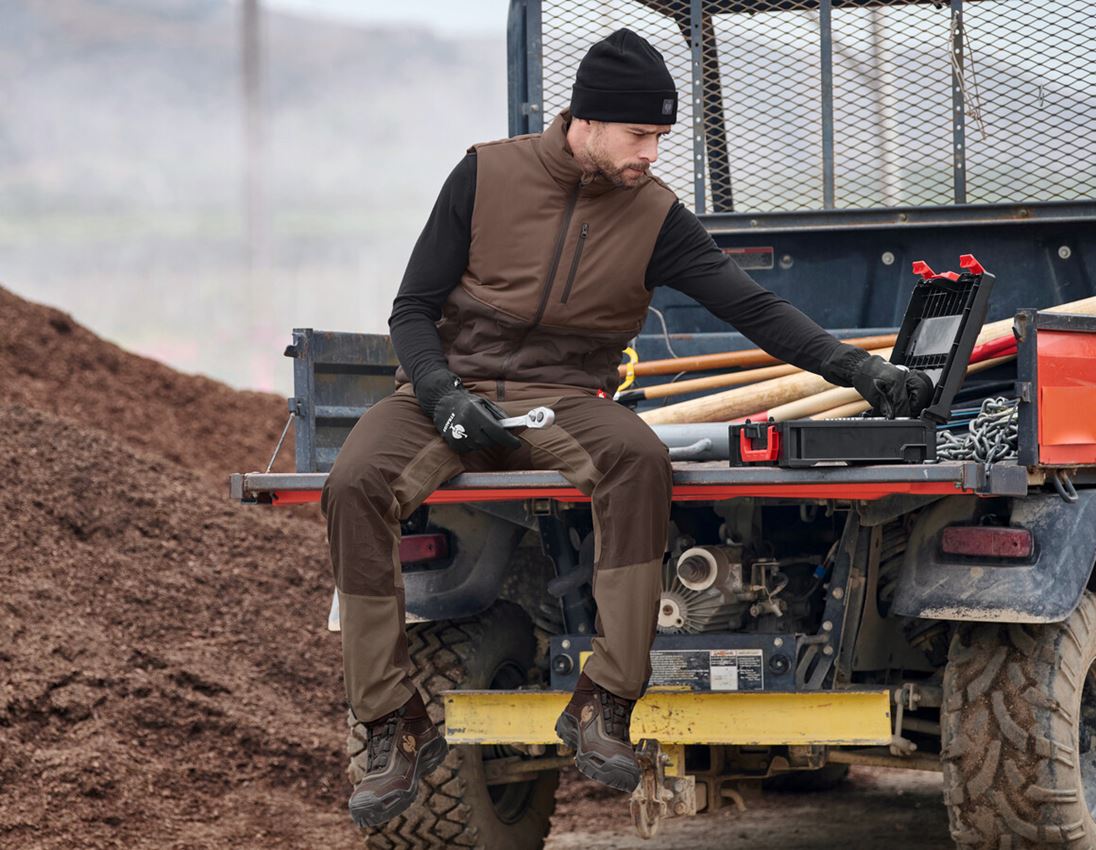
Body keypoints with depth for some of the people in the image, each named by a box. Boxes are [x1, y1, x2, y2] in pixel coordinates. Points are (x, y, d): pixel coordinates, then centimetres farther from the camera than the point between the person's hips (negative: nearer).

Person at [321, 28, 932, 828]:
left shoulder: (654, 216, 0)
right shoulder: (487, 176, -3)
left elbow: (752, 306, -4)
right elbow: (414, 310, 1)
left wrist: (859, 369, -17)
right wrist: (444, 399, -17)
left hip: (563, 401, 0)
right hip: (449, 385, 0)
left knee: (640, 458, -34)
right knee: (356, 484, -31)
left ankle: (603, 705, -29)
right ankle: (397, 728, -22)